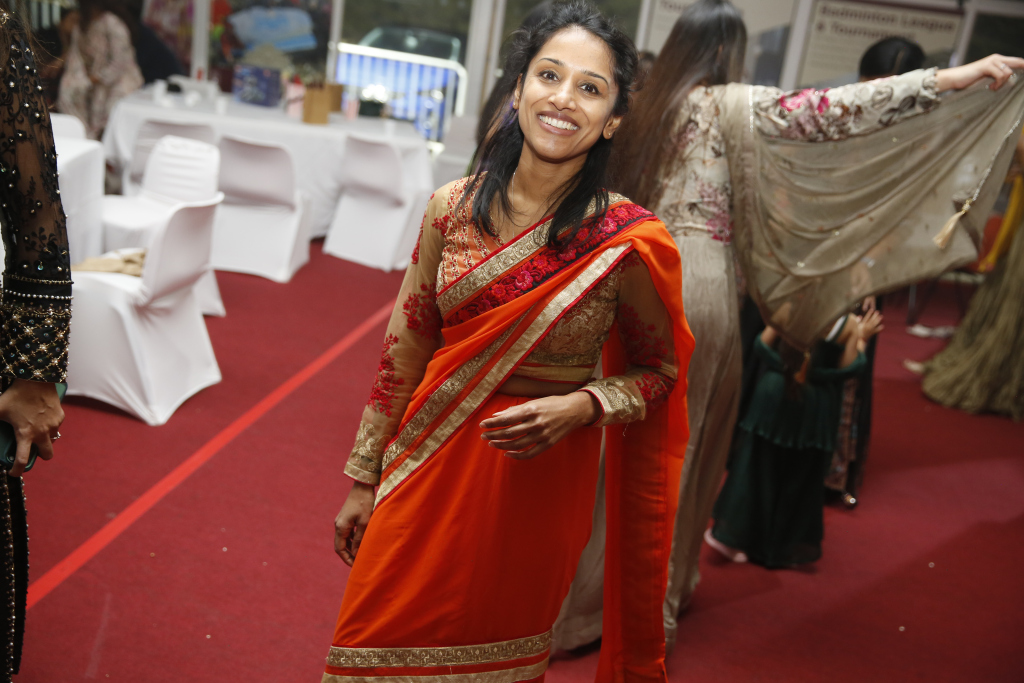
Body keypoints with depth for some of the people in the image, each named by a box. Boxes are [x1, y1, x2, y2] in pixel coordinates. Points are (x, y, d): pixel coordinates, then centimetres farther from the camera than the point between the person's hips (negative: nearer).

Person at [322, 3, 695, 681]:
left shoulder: (632, 241, -13)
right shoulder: (454, 207, -5)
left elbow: (658, 372, 1)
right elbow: (405, 351, 2)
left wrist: (582, 406, -19)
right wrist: (364, 480, 7)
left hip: (543, 479, -2)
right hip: (432, 467, 3)